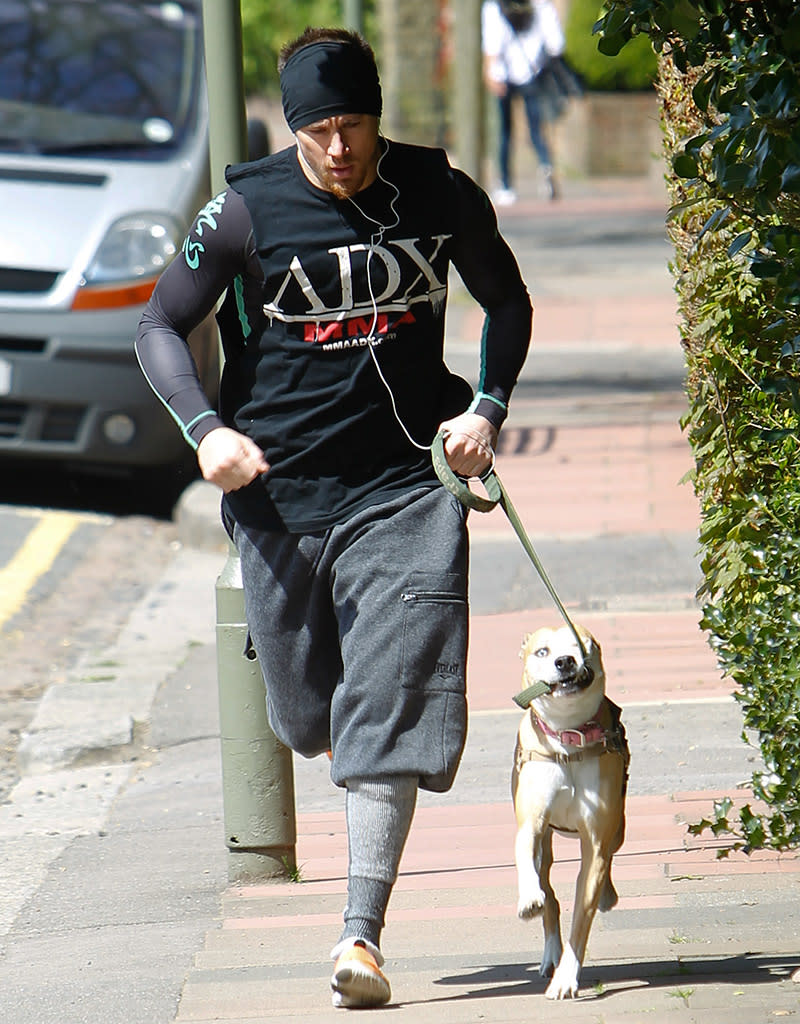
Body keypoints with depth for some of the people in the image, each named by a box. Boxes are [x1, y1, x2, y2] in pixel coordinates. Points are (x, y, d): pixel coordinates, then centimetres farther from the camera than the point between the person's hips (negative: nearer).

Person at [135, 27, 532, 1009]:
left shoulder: (441, 195, 0)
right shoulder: (246, 211, -5)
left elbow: (506, 300, 15)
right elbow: (159, 325, 3)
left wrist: (487, 407, 0)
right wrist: (205, 429, -12)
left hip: (403, 487, -1)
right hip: (280, 489, 1)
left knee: (391, 710, -12)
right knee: (309, 713, 10)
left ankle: (363, 935, -13)